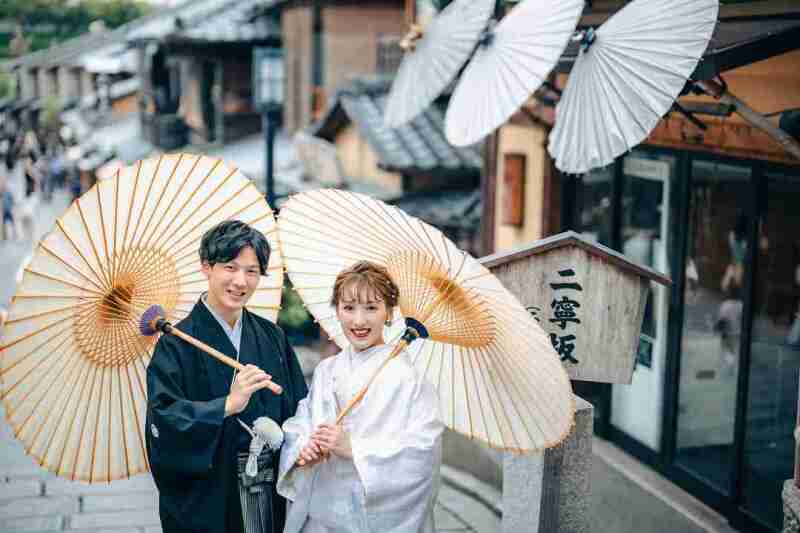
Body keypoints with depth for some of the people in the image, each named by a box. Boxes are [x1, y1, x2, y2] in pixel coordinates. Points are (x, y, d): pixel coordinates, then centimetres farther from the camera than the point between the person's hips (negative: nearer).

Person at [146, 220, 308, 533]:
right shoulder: (178, 344, -8)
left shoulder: (271, 337, 7)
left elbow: (297, 405, 9)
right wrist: (227, 405, -30)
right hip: (206, 498, -4)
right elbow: (163, 420, -19)